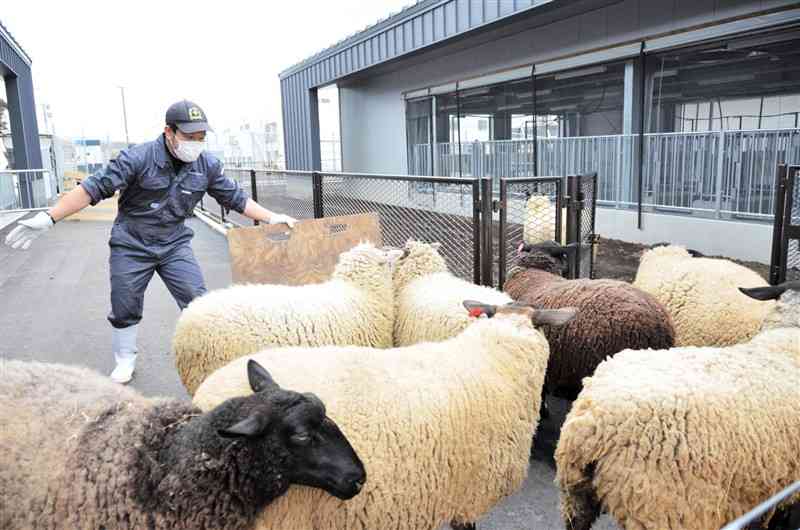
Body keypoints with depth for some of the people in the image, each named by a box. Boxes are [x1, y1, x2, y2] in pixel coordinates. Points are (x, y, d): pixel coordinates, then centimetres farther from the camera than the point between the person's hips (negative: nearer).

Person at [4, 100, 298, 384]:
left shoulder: (208, 165, -7)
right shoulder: (138, 158, -19)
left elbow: (236, 198, 4)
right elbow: (94, 188, -18)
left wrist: (272, 218, -1)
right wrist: (48, 218, -20)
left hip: (174, 244, 2)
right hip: (131, 246, -2)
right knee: (125, 309, 8)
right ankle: (125, 361, 31)